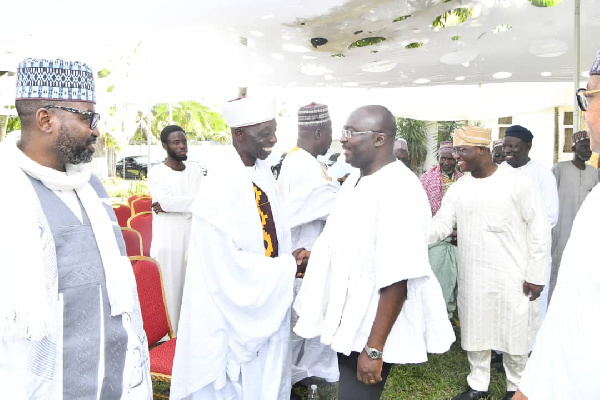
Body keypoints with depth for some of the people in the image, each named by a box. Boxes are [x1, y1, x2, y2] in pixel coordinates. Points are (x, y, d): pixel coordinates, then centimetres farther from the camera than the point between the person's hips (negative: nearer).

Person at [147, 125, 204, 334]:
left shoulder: (195, 170, 8)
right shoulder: (156, 173, -3)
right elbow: (165, 201, -18)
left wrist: (170, 205, -12)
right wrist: (191, 203, -9)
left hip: (193, 238, 3)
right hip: (167, 240, -3)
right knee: (169, 290, 2)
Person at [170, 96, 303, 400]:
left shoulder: (262, 171, 1)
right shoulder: (221, 185, -23)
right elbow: (229, 262, -24)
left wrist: (292, 261, -6)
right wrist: (289, 268, -17)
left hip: (266, 300, 7)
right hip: (232, 307, -7)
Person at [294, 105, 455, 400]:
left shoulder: (398, 191, -24)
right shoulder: (356, 179, 5)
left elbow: (397, 280, -27)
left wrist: (374, 349, -24)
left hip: (373, 327, -8)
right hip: (348, 320, 9)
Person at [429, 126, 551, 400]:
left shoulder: (517, 182, -10)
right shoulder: (458, 188, 2)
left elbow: (539, 229, -7)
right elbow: (440, 225, -1)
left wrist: (536, 275, -8)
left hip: (512, 278, -3)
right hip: (472, 278, 4)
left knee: (515, 335, 11)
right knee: (474, 332, 14)